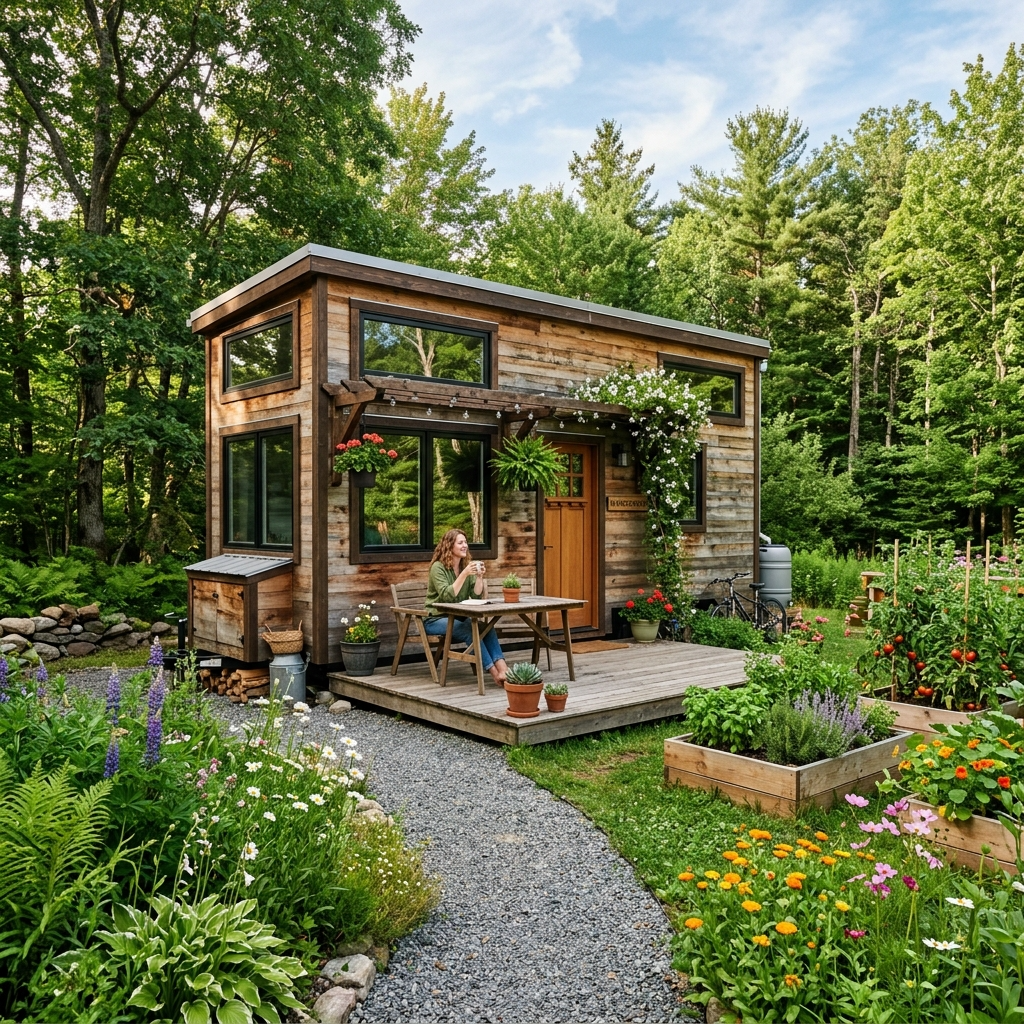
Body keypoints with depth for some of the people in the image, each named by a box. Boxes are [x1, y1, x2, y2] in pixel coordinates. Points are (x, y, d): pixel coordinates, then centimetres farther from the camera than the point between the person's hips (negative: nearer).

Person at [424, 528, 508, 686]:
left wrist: (479, 577, -15)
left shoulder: (466, 566, 7)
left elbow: (476, 595, 1)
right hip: (436, 619, -6)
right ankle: (495, 673, -35)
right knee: (469, 630, -32)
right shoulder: (438, 567, -10)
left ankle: (503, 670, -36)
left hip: (458, 618, 6)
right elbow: (447, 596, -23)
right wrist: (464, 574, -29)